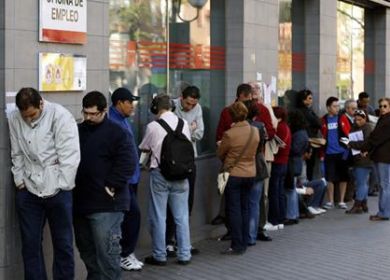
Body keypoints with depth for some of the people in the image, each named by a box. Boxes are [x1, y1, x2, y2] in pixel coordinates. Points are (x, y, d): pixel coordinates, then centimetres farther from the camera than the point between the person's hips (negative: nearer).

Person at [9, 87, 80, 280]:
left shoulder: (60, 116, -12)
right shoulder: (14, 119, 1)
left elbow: (70, 156, -14)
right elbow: (17, 154, 9)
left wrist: (59, 187, -14)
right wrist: (20, 180, 1)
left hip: (57, 190, -3)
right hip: (28, 190, 4)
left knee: (63, 244, 6)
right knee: (30, 244, 9)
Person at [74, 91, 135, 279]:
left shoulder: (117, 133, -6)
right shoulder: (77, 130, 13)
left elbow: (127, 164, -13)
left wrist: (111, 186, -17)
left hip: (106, 205, -7)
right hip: (80, 202, 7)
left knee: (107, 253, -7)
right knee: (86, 250, 16)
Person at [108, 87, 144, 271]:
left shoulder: (123, 120, 14)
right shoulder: (113, 122, -18)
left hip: (131, 177, 10)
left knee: (130, 215, 14)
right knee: (133, 213, -8)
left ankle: (127, 253, 23)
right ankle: (125, 255, 2)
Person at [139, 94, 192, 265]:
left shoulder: (153, 126, -11)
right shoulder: (184, 124, -2)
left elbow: (144, 148, 5)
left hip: (160, 174, -3)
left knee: (158, 216, 6)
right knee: (181, 216, 9)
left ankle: (159, 256, 12)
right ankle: (184, 255, 14)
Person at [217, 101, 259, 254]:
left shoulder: (229, 134, -19)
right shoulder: (255, 131, -5)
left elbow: (220, 154, -5)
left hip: (233, 174, -5)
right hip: (250, 174, 5)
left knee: (234, 210, 1)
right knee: (245, 209, 14)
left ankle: (237, 246, 1)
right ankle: (244, 243, 19)